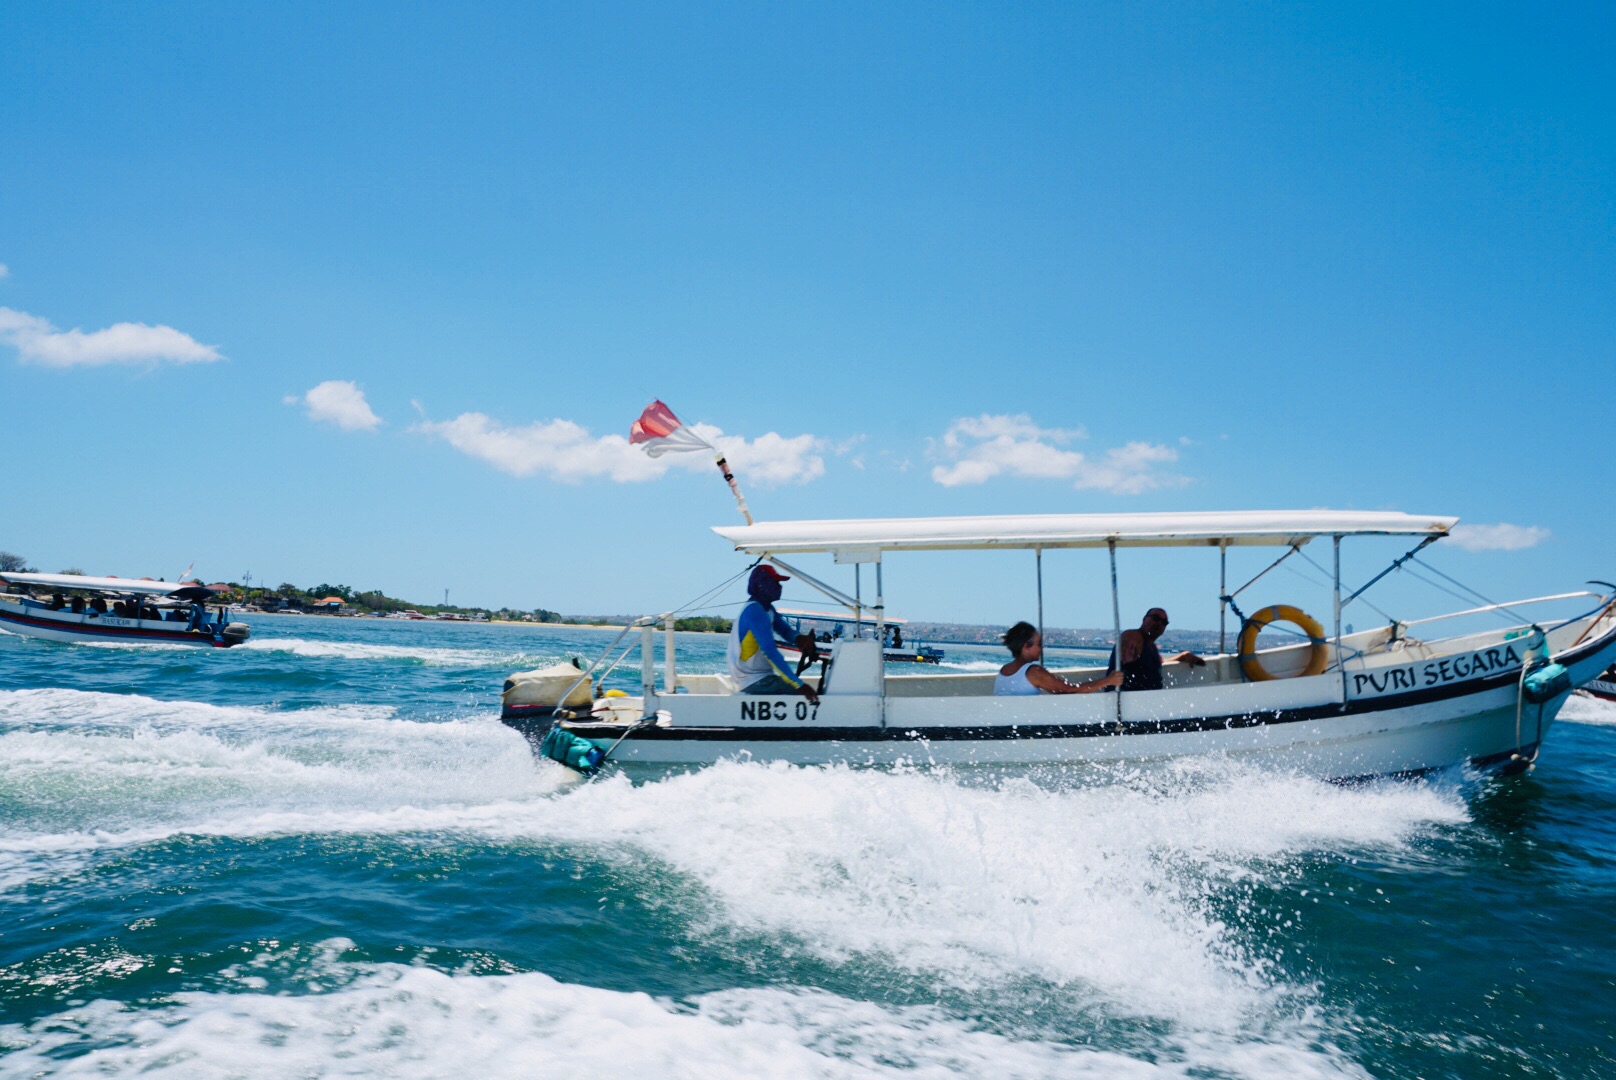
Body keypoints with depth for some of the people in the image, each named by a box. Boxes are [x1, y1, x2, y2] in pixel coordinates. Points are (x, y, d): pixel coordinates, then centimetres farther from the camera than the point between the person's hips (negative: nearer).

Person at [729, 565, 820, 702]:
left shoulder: (767, 609, 11)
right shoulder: (754, 611, -20)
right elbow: (770, 652, -28)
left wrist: (800, 639, -15)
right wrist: (799, 685, -32)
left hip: (761, 677, 10)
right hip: (754, 681, -10)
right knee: (805, 694, -18)